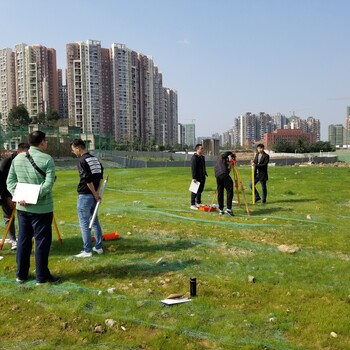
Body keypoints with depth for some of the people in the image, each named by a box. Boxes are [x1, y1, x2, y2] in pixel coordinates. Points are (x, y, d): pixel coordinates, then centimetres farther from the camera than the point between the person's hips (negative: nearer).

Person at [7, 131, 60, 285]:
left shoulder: (17, 158, 7)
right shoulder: (47, 159, -12)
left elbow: (10, 180, 4)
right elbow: (48, 183, -22)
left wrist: (19, 196, -6)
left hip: (22, 208, 6)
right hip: (42, 208, -6)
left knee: (23, 240, 16)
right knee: (42, 242, 4)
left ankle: (21, 274, 26)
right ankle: (42, 277, 13)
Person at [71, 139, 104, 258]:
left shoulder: (82, 161, -16)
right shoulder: (95, 159, 9)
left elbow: (88, 180, -21)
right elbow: (100, 176, 11)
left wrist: (95, 193, -12)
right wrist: (97, 192, 9)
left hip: (85, 195, -8)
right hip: (94, 195, 8)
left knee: (84, 223, 0)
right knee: (95, 221, 17)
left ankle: (87, 251, 4)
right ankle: (98, 247, 23)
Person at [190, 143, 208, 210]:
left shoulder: (202, 157, 15)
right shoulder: (194, 158, -14)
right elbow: (193, 168, -19)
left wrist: (205, 174, 20)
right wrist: (194, 178, -22)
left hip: (202, 177, 9)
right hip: (197, 177, -9)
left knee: (200, 190, 16)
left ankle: (198, 203, 29)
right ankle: (192, 204, 0)